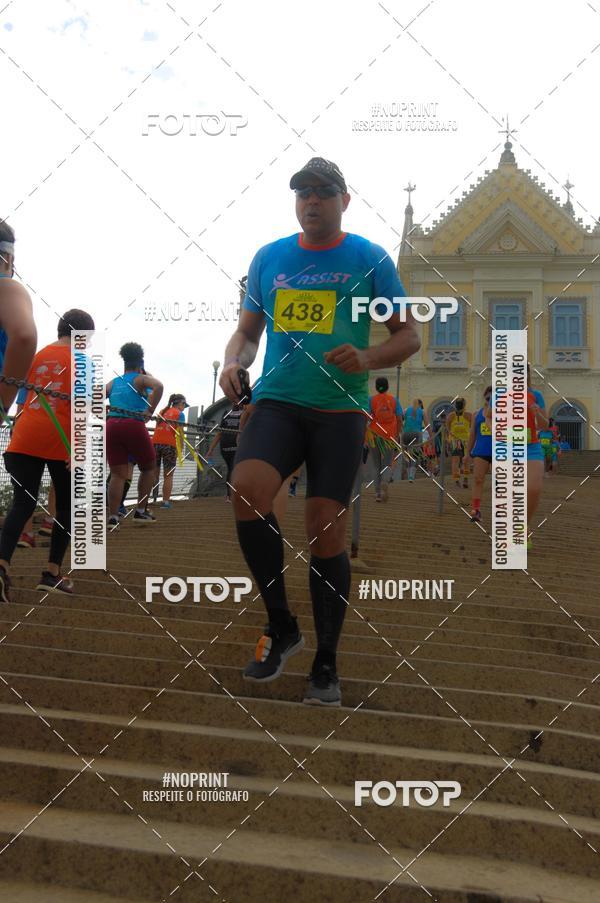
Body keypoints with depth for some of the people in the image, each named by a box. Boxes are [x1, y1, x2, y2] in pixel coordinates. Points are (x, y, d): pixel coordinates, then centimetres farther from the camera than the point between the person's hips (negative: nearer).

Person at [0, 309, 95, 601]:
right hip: (59, 442, -4)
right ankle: (52, 574, 11)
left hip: (25, 440, 4)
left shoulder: (38, 355, 16)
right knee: (66, 506, 12)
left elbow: (24, 396, 20)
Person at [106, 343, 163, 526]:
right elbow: (158, 386, -17)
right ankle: (140, 511, 12)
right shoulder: (141, 379, 5)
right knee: (149, 467, 15)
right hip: (134, 426, -4)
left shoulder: (113, 382, 19)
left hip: (111, 426, 4)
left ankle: (112, 517, -2)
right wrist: (150, 411, -14)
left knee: (118, 474, 6)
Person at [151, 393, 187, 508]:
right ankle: (165, 502, 2)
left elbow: (157, 428, 14)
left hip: (155, 443, 4)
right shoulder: (179, 414, 2)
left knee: (154, 474, 9)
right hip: (169, 445, -4)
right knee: (168, 476, 3)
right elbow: (180, 433, -6)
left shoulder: (161, 411, 18)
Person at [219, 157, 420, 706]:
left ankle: (327, 663, 13)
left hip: (340, 409, -2)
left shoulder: (370, 258, 4)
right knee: (246, 489, -25)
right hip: (277, 402, 2)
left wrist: (368, 359, -15)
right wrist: (234, 363, -3)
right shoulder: (269, 258, 13)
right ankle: (282, 626, -6)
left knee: (326, 531, -4)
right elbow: (248, 331, 20)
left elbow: (408, 336, 5)